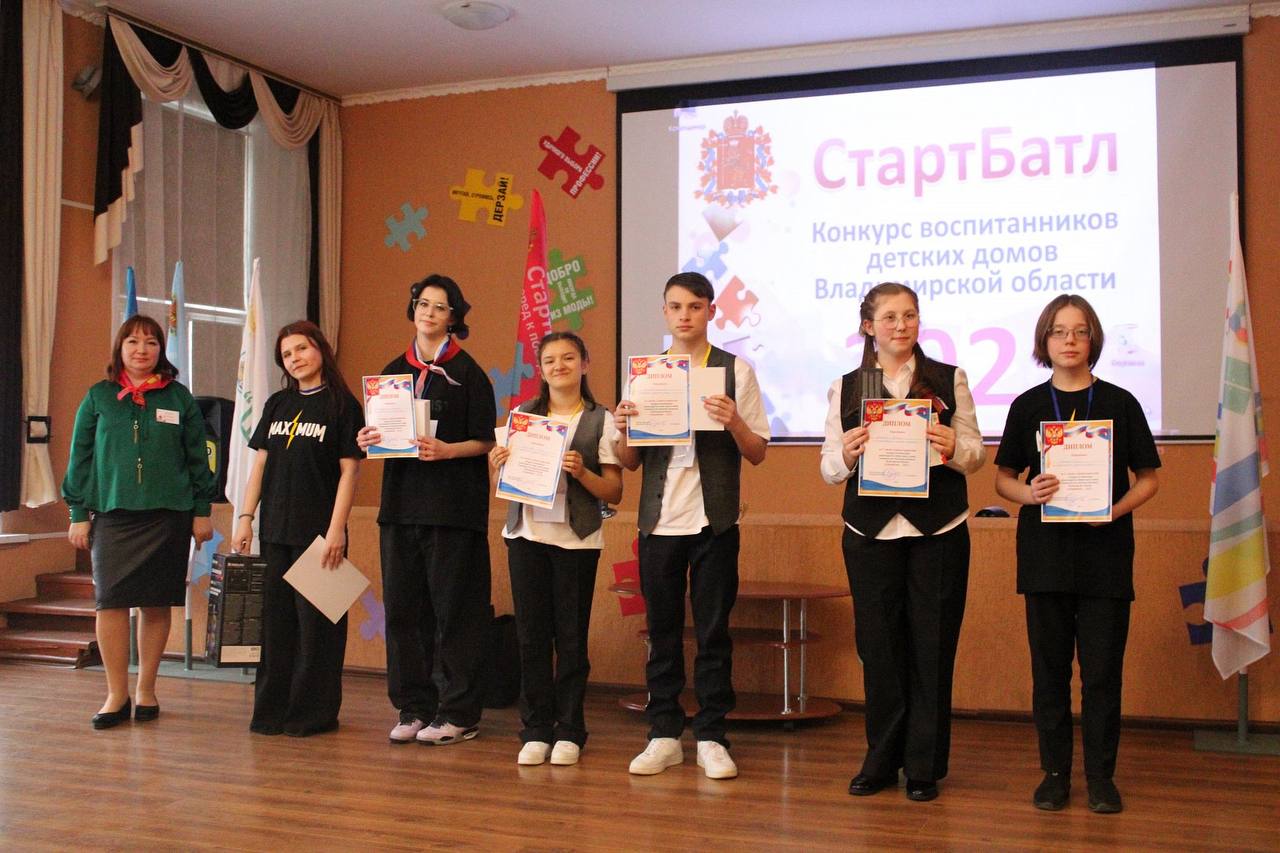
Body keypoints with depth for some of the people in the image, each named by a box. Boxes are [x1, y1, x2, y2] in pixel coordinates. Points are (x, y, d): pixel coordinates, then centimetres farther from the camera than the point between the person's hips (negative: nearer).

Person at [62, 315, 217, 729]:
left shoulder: (179, 398, 7)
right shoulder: (98, 397, 7)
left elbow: (197, 457, 9)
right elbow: (80, 458, 9)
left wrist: (202, 511, 6)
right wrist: (78, 513, 4)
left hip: (168, 515, 0)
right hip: (111, 513, 0)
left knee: (156, 603, 4)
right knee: (110, 601, -6)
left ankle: (146, 691, 16)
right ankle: (117, 695, 4)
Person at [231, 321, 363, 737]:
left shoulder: (342, 405, -3)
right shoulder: (277, 404, 13)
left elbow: (349, 470, -8)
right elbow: (260, 463, 13)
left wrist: (336, 529, -14)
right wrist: (245, 517, 5)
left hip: (319, 530, -5)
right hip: (276, 530, 5)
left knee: (316, 622, -1)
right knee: (275, 620, 9)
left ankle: (314, 712, 7)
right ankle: (273, 709, 17)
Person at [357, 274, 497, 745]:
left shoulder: (466, 372, -2)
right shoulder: (394, 370, 15)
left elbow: (485, 441, -5)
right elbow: (383, 429, 19)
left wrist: (446, 450, -21)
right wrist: (368, 439, -2)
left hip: (454, 505, -5)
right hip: (401, 502, 6)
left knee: (455, 609, -2)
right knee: (403, 607, 6)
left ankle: (459, 713, 5)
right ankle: (414, 707, 17)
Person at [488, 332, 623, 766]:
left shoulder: (600, 421, 0)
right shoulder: (522, 416, 10)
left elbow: (614, 492, -1)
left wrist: (582, 473, -18)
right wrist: (499, 463, -5)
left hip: (576, 539, -3)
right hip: (526, 534, 3)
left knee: (571, 637, 2)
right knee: (531, 634, 5)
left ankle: (569, 731, 13)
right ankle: (536, 730, 14)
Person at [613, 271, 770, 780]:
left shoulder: (735, 371, 1)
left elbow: (757, 454, 0)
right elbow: (631, 462, 10)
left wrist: (733, 422, -19)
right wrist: (622, 430, -11)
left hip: (714, 522, -2)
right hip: (658, 521, 3)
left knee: (713, 631, 3)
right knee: (662, 629, 9)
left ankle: (711, 737, 13)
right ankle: (664, 735, 18)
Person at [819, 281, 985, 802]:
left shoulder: (949, 379, 5)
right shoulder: (846, 388, 8)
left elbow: (976, 455, 4)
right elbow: (829, 470, 5)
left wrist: (952, 448, -18)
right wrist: (847, 454, -17)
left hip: (938, 531, -1)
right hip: (871, 531, 1)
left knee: (932, 648, 4)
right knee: (878, 646, 6)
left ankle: (924, 767, 15)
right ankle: (882, 759, 20)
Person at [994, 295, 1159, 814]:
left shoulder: (1119, 403, 3)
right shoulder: (1028, 405, 6)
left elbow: (1148, 478, 6)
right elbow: (1003, 478, 9)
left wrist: (1117, 508, -13)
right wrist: (1028, 494, -13)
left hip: (1104, 552, -1)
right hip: (1045, 552, 1)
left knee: (1102, 669, 1)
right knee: (1050, 667, 5)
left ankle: (1100, 776, 13)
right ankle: (1055, 772, 16)